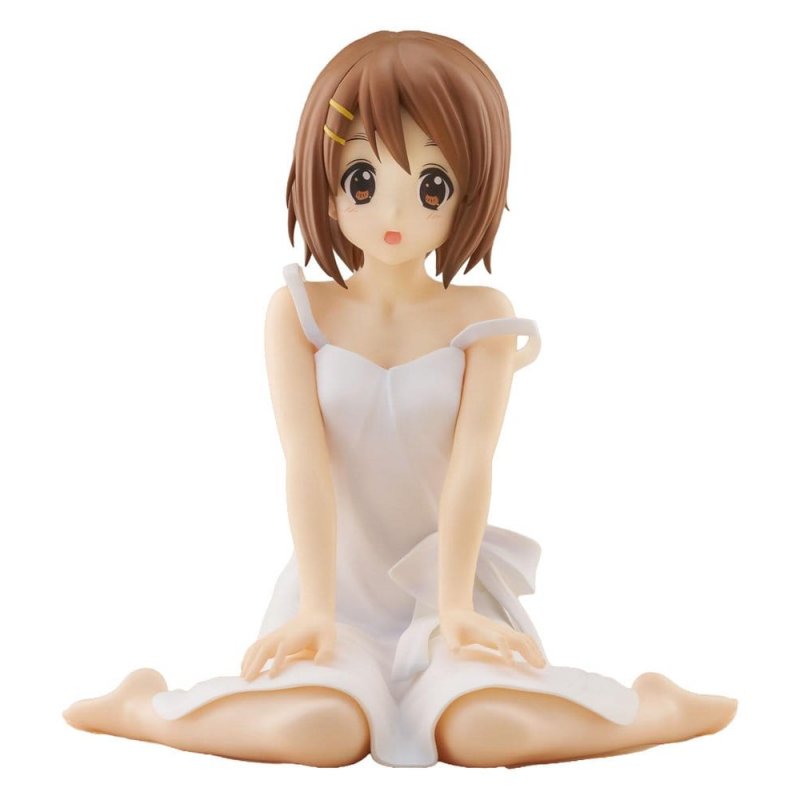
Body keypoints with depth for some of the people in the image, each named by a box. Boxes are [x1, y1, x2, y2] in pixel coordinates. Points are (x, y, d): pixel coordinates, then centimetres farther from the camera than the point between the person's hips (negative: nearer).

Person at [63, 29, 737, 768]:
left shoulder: (481, 317, -4)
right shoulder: (299, 313, -5)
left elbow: (471, 462, -14)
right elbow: (307, 463, -16)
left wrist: (455, 603, -23)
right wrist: (314, 608, -24)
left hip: (448, 582, 1)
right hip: (343, 588, 0)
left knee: (484, 728, -30)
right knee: (318, 729, -31)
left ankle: (653, 707, -1)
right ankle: (143, 704, -3)